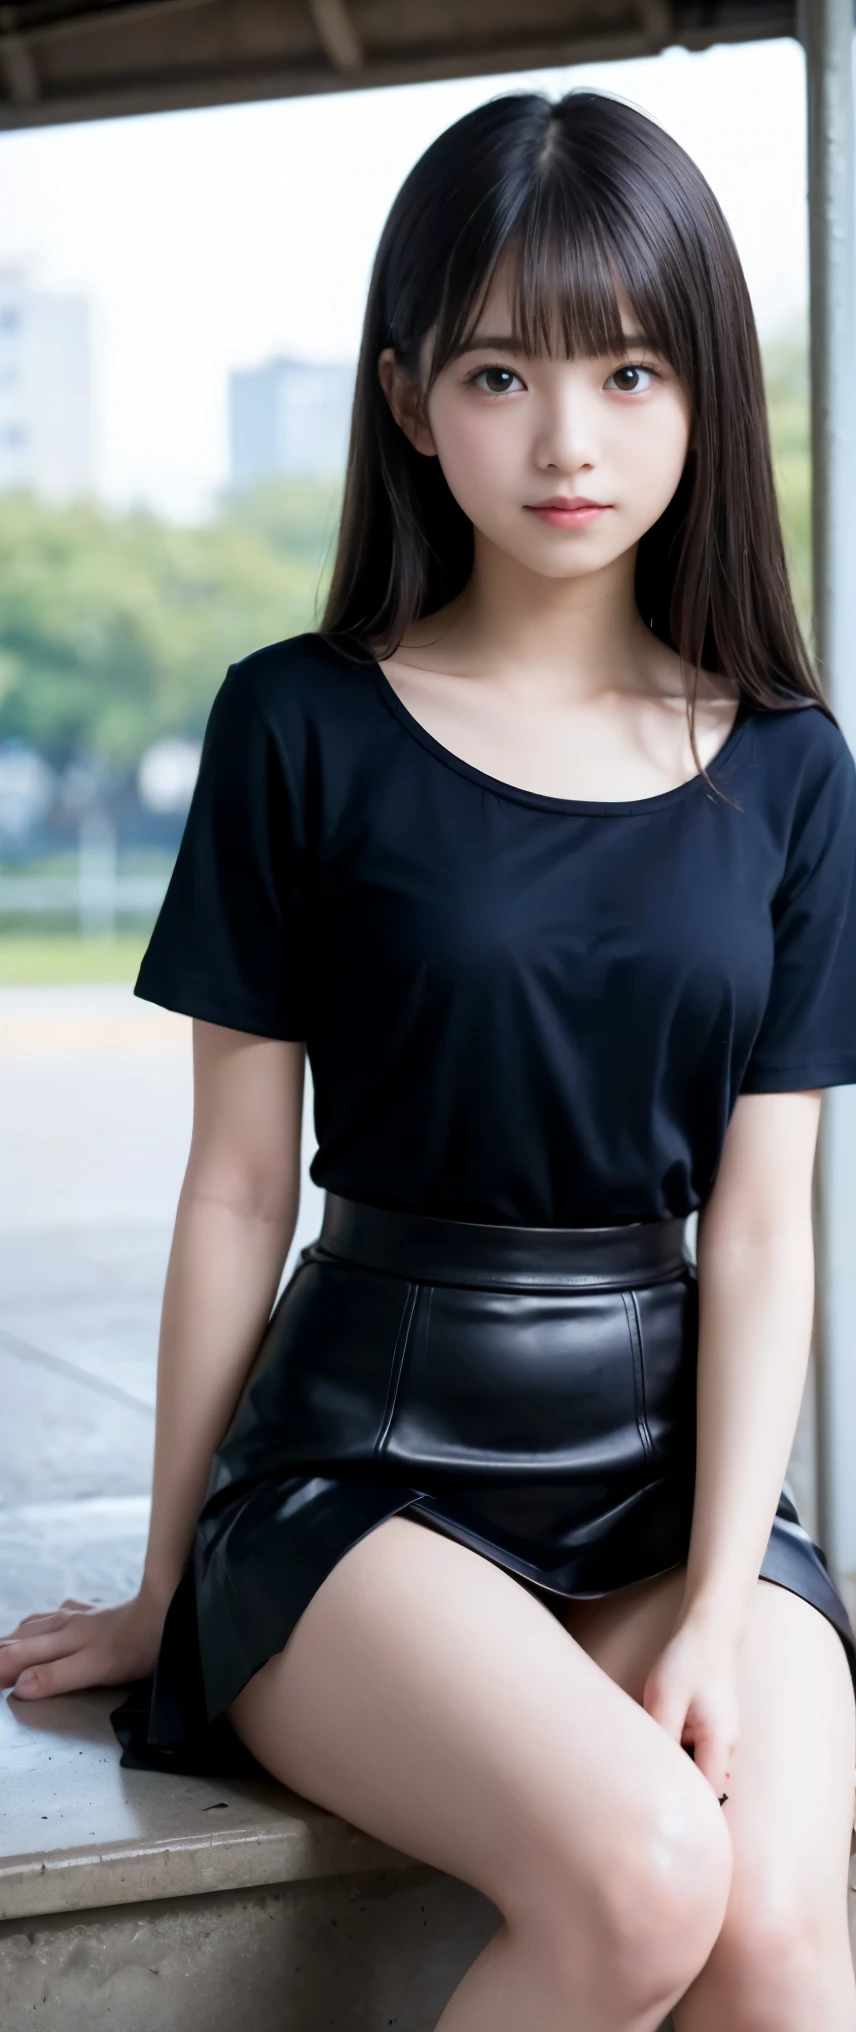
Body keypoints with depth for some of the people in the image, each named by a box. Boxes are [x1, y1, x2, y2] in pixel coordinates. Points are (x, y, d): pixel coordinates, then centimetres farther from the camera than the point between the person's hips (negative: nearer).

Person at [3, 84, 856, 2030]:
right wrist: (161, 1588, 6)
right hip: (364, 1452, -2)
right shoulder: (303, 728, -3)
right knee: (640, 1876, -28)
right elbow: (240, 1189, 0)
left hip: (672, 1451, 3)